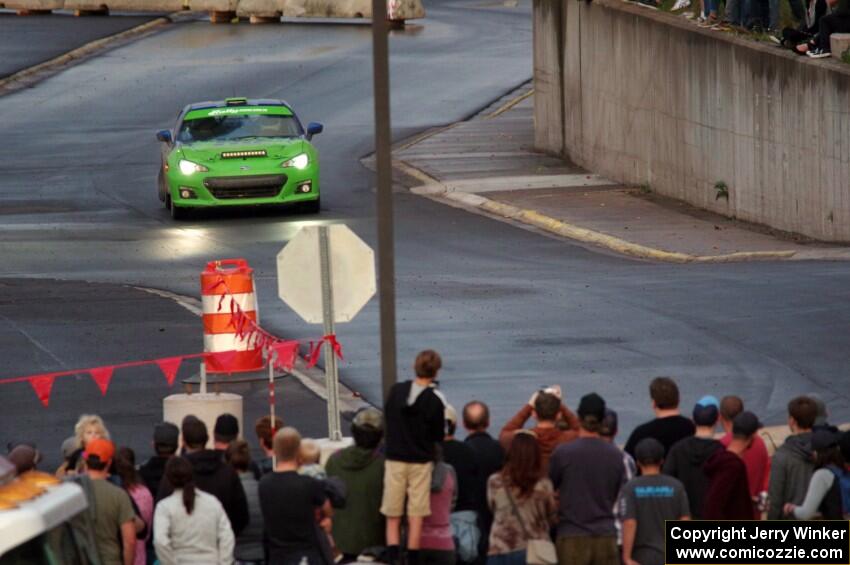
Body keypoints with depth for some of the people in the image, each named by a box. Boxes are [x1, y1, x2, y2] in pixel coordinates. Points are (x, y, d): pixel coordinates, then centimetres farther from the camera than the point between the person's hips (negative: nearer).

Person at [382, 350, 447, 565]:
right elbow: (438, 436, -5)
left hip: (395, 459, 2)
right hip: (421, 461, -2)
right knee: (416, 516, 4)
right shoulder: (434, 401, -12)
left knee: (392, 516, 7)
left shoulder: (396, 391, -4)